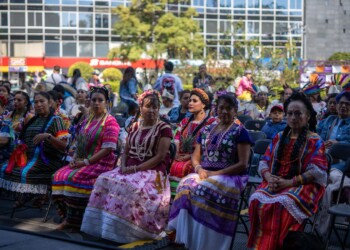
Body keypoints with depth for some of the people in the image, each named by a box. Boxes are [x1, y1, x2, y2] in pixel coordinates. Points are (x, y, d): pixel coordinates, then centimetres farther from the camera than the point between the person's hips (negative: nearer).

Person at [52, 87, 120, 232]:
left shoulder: (110, 122, -6)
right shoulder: (87, 121, 19)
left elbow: (107, 149, -14)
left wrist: (86, 162, -16)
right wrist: (75, 159, 1)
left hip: (101, 163, -7)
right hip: (83, 162, 7)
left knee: (74, 178, -28)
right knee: (59, 176, -14)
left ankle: (74, 221, -14)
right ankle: (67, 218, -8)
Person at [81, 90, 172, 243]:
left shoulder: (164, 129, -3)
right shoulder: (134, 126, 15)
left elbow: (160, 157, -11)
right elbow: (126, 151, 15)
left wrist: (135, 169, -17)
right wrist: (124, 167, -7)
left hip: (152, 171, -6)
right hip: (129, 169, 6)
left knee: (130, 186, -34)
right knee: (104, 180, -19)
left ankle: (121, 231, -26)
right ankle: (102, 225, -17)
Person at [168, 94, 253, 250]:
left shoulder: (240, 132, 2)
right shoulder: (206, 130, 18)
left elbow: (243, 164, -6)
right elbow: (195, 157, 17)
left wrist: (216, 173, -14)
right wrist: (199, 169, -7)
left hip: (230, 177, -5)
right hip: (204, 174, 5)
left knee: (201, 190, -34)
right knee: (185, 186, -29)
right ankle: (185, 236, -24)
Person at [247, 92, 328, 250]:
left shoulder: (315, 141, 2)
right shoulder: (279, 138, 18)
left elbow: (316, 172, -8)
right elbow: (264, 162, 15)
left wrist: (288, 182, -17)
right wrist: (269, 177, -9)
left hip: (303, 186, -4)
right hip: (274, 183, 4)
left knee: (282, 204, -36)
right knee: (257, 200, -28)